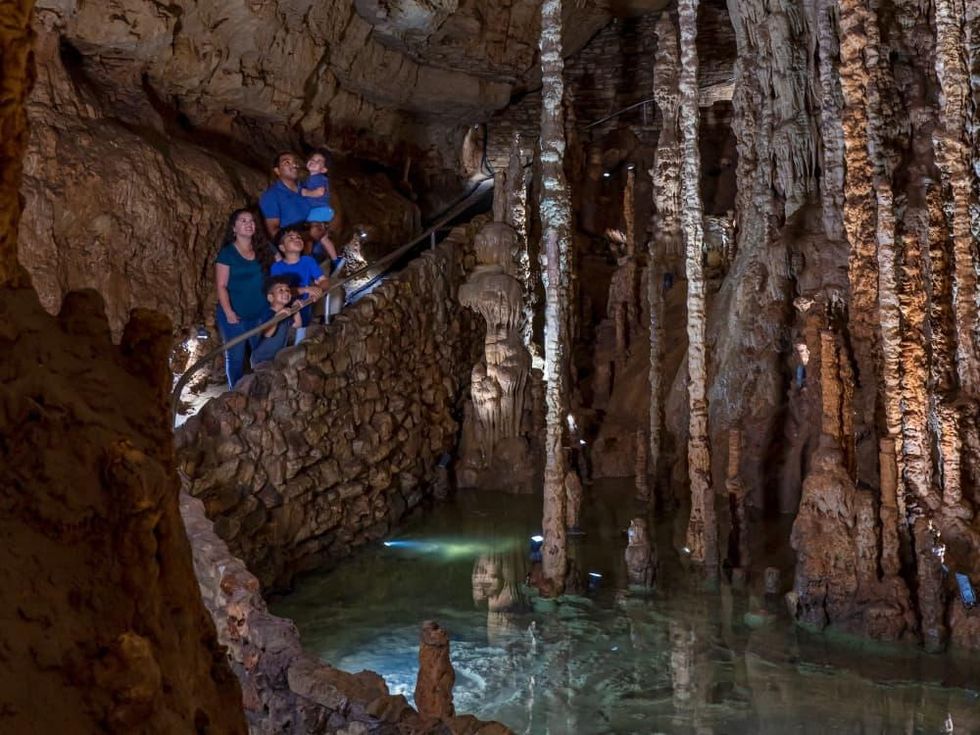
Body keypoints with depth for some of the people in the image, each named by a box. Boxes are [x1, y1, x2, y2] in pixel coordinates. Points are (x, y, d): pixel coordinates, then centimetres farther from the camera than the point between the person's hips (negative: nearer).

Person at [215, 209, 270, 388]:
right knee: (235, 357, 4)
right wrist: (228, 312, -19)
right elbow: (221, 286, -10)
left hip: (260, 314, 5)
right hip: (234, 315, -5)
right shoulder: (227, 253, -5)